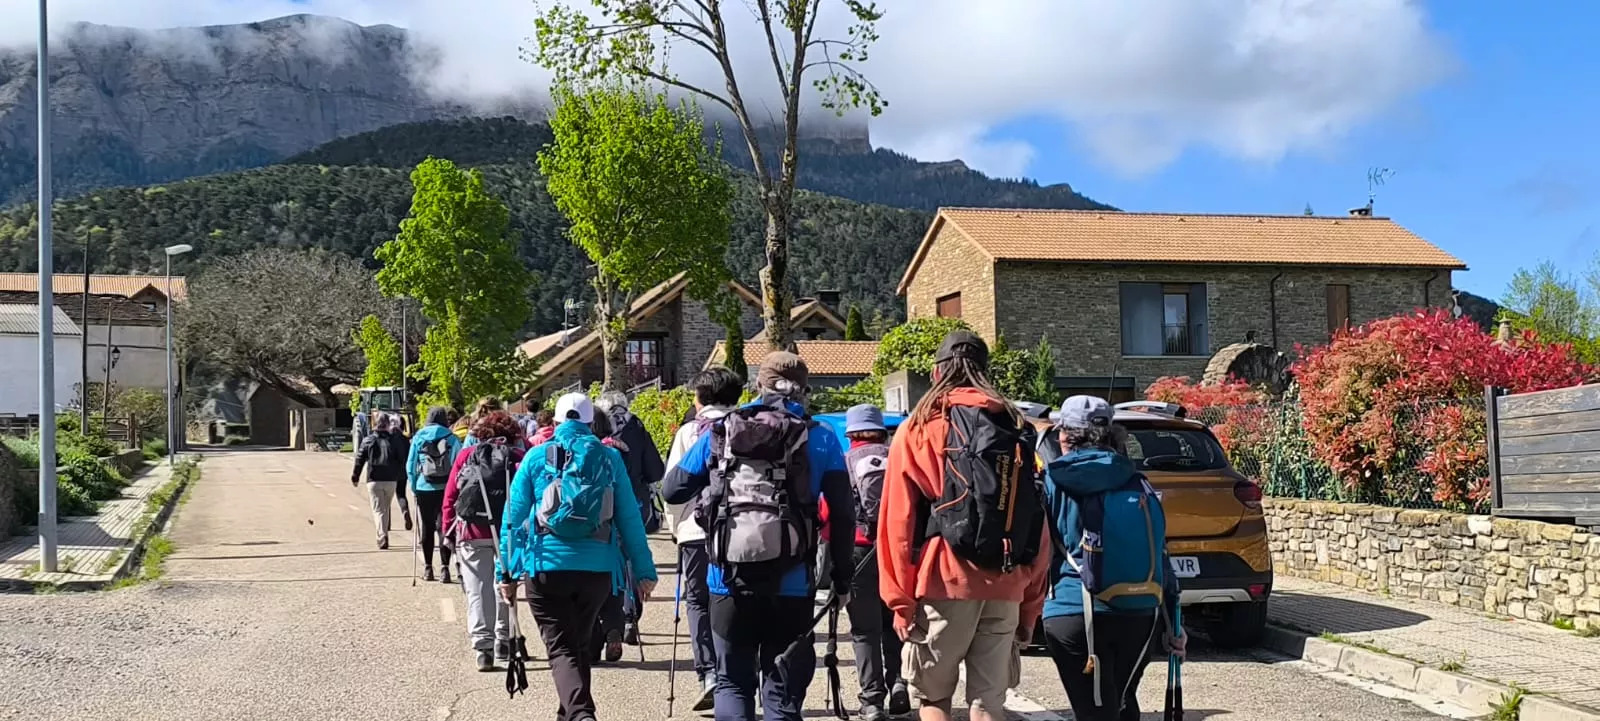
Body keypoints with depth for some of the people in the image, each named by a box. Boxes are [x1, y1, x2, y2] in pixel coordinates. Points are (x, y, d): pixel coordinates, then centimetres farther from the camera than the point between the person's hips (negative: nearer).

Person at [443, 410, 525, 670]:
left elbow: (450, 497, 4)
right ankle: (503, 641, 22)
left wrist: (449, 531, 8)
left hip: (473, 533, 0)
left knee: (478, 591, 0)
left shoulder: (465, 457, 8)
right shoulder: (520, 458, 4)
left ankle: (483, 646, -10)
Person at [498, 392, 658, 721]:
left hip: (547, 566, -2)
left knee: (561, 648, -1)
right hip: (597, 567, 2)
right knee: (579, 644, 21)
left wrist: (506, 570, 9)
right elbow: (630, 518, 3)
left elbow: (514, 515, 2)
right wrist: (644, 570, 7)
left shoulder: (537, 457, 3)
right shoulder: (610, 458, 5)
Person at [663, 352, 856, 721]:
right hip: (791, 586, -1)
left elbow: (673, 490, 11)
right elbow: (843, 517, -2)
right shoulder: (820, 440, 0)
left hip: (728, 581, 1)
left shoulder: (719, 432, 4)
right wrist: (842, 580, 7)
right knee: (783, 691, 9)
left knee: (732, 683, 15)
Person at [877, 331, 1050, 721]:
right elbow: (1038, 530, 9)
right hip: (1005, 589, 3)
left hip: (944, 584, -3)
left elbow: (899, 521, -5)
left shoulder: (920, 426, 1)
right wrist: (1031, 607, 13)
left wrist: (901, 600, -1)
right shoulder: (1018, 429, 11)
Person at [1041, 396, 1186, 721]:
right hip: (1141, 615, 4)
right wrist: (1172, 624, 17)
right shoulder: (1139, 485, 11)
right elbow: (1161, 557, 12)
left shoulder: (1053, 483, 0)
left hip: (1075, 615, -4)